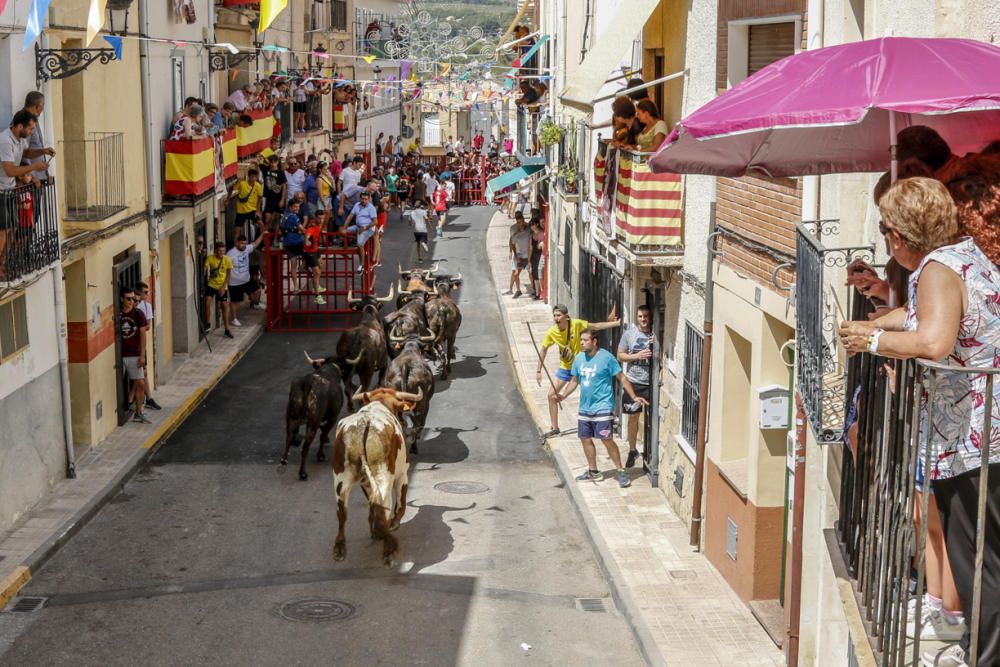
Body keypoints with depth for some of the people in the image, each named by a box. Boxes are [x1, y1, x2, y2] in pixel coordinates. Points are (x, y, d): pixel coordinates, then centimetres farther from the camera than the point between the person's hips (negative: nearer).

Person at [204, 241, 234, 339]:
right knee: (207, 302, -20)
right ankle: (208, 325, -4)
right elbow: (205, 269, -15)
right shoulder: (210, 258, -10)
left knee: (225, 306, 5)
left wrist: (223, 287, -10)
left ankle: (227, 330, 16)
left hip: (222, 287, 1)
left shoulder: (227, 260, -9)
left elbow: (229, 274, -4)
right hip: (211, 285, -1)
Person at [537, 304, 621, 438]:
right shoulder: (551, 333, -15)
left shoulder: (576, 324, -23)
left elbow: (595, 326, -13)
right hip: (565, 367, 3)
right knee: (552, 395, -2)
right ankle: (554, 428, 11)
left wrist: (616, 323, -17)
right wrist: (538, 371, -2)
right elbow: (543, 350, -3)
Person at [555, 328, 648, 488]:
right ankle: (593, 472, 27)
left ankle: (621, 472, 0)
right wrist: (563, 395, 1)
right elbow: (575, 381, 16)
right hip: (585, 408, 7)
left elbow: (622, 378, -8)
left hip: (602, 407, -7)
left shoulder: (606, 357, -11)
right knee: (585, 439, 12)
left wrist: (633, 397, -14)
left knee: (607, 440, -10)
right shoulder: (579, 358, 6)